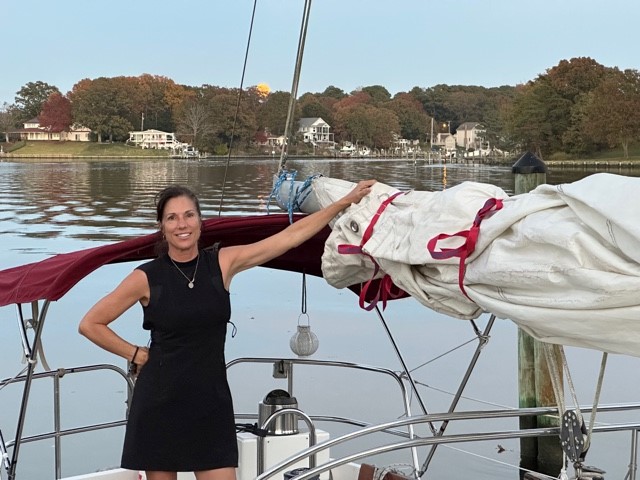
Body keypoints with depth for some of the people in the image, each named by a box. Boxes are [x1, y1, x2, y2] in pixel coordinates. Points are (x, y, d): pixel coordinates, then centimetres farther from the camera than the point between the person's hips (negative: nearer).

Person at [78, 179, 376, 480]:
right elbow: (90, 324, 3)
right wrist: (135, 354, -1)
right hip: (160, 401, -1)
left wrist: (345, 202, -2)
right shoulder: (146, 277, -6)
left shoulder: (223, 263, 0)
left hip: (211, 401, 2)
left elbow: (290, 236, -2)